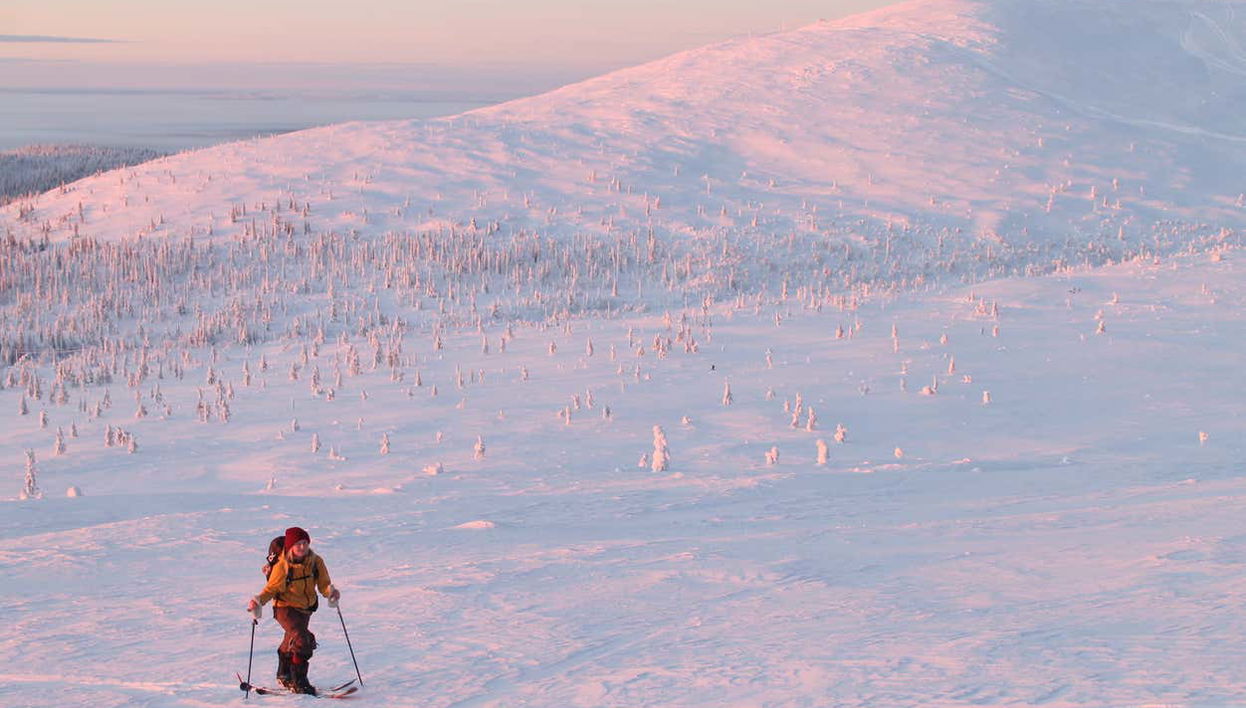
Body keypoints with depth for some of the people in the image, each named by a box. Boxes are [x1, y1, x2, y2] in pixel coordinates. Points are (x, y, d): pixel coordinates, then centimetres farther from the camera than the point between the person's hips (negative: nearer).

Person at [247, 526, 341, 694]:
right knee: (301, 640, -25)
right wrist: (259, 600, -27)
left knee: (291, 643, 25)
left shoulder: (316, 562, -7)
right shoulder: (282, 565, -18)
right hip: (285, 607, -6)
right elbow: (272, 588, -10)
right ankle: (299, 682, -19)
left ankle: (284, 676, 48)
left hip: (305, 609, 6)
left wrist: (330, 592, -27)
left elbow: (323, 584, -5)